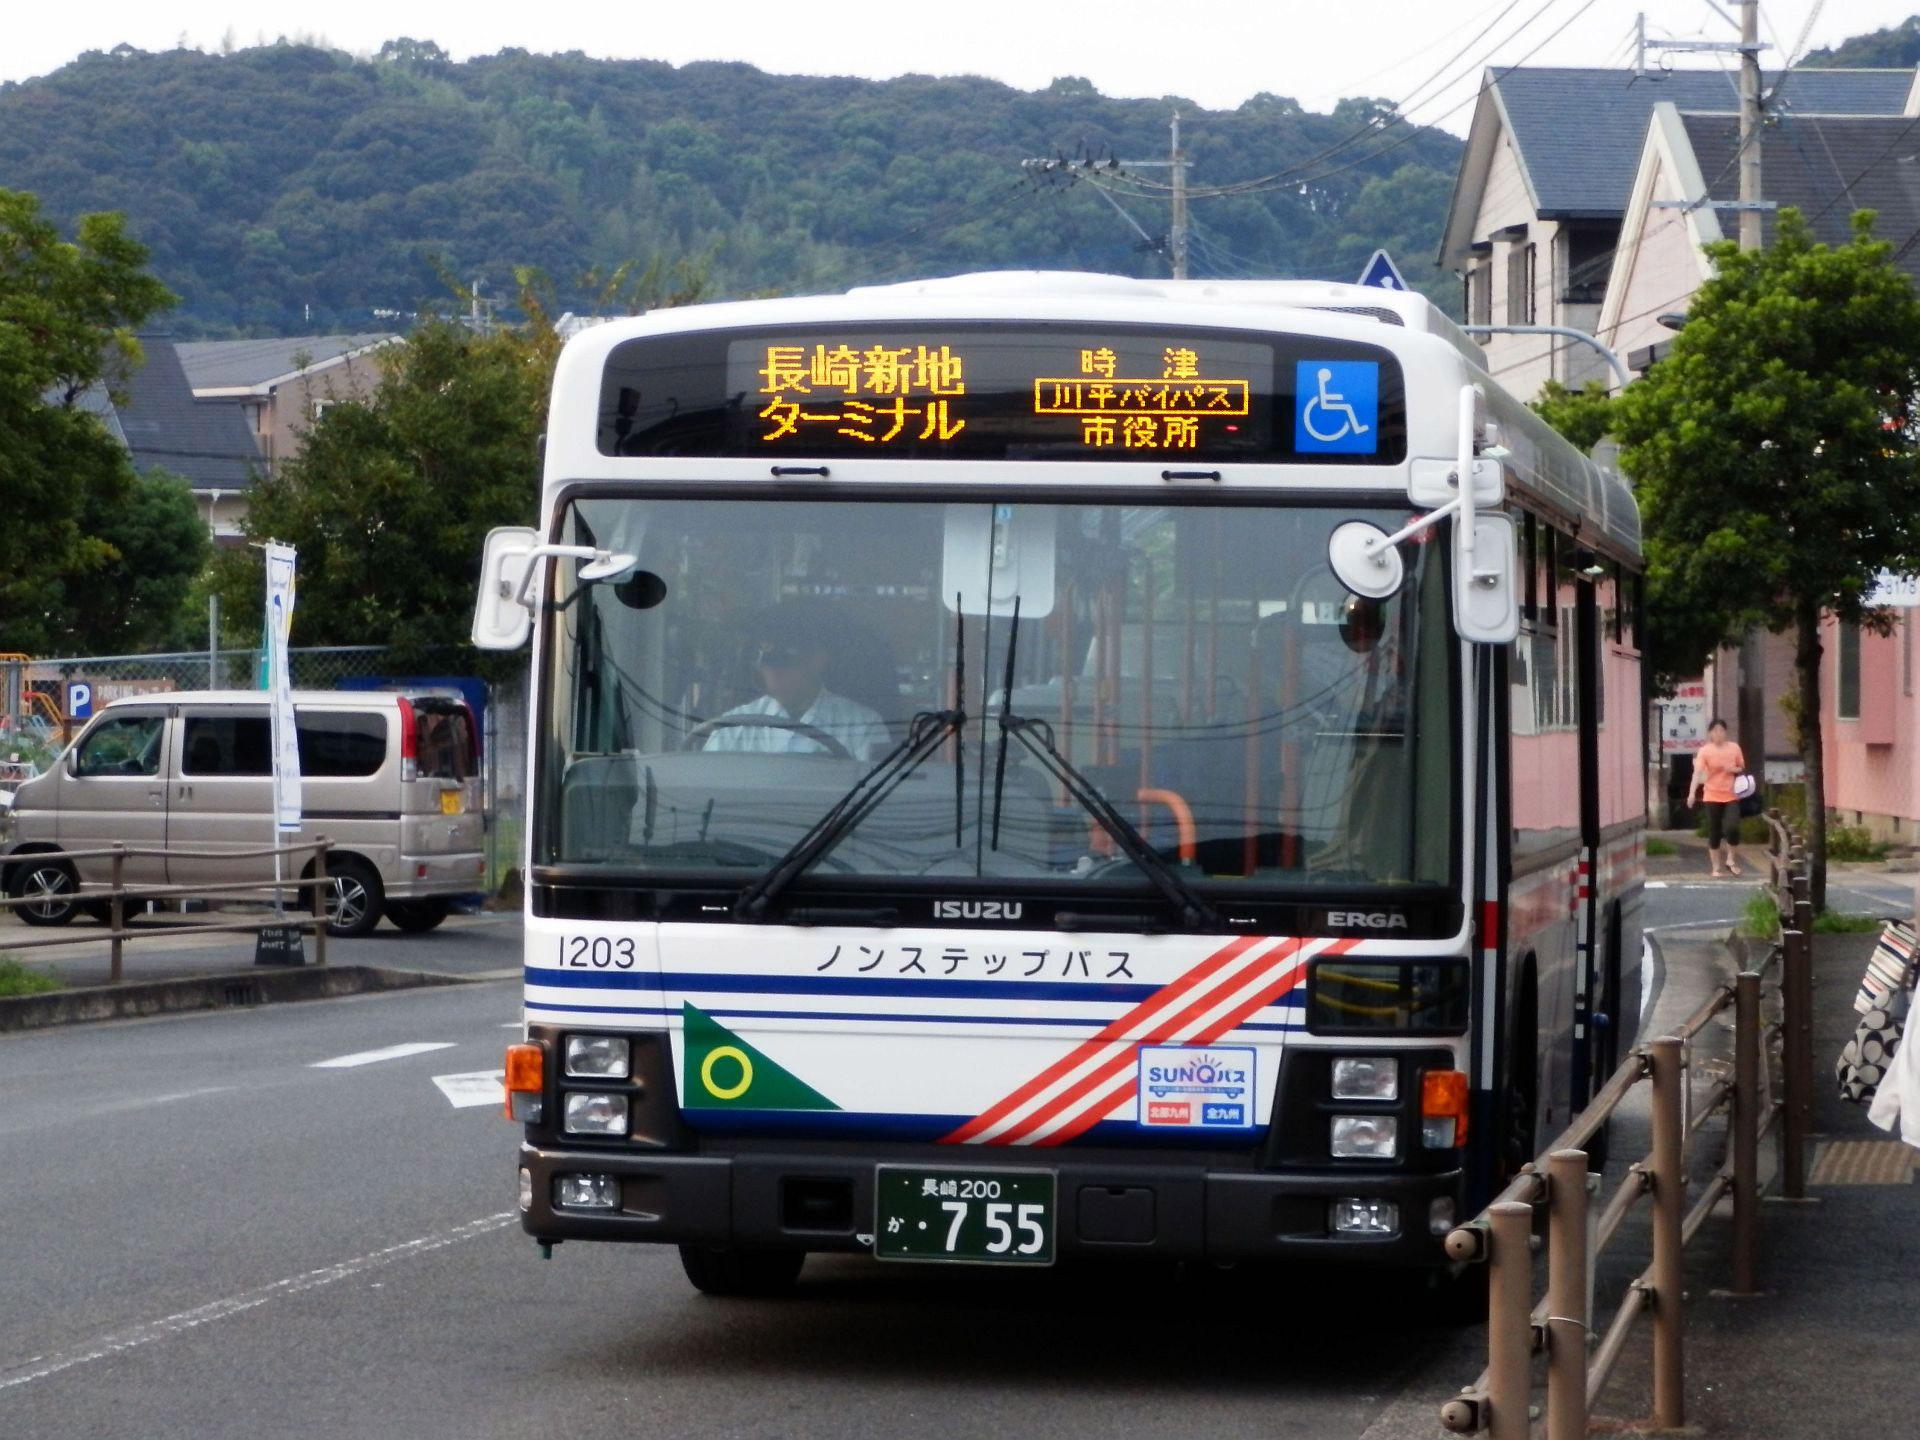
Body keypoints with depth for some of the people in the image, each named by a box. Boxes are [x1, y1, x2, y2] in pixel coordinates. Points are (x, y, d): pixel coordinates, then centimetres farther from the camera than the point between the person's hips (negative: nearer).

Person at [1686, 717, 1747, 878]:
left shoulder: (1734, 748, 2)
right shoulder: (1705, 751, -7)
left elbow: (1742, 769, 15)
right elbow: (1698, 772, -19)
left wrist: (1734, 769, -10)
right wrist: (1692, 792, -32)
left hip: (1731, 796, 1)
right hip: (1712, 797, -1)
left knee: (1732, 828, -17)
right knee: (1714, 833, 3)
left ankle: (1730, 859, 5)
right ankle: (1716, 868, 14)